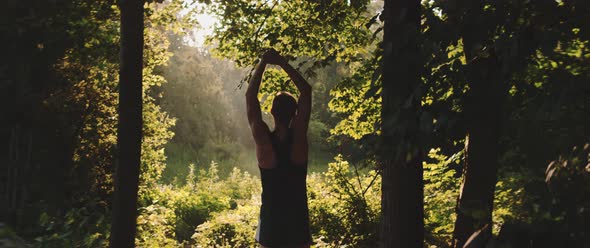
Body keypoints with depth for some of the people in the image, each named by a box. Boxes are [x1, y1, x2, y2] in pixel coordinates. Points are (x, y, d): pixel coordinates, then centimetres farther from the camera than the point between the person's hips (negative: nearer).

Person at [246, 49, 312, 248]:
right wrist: (282, 62, -3)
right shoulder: (299, 136, -11)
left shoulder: (264, 139, -13)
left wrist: (263, 63, -1)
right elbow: (306, 91, -3)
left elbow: (250, 98, -4)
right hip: (298, 217, 1)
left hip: (270, 218, -1)